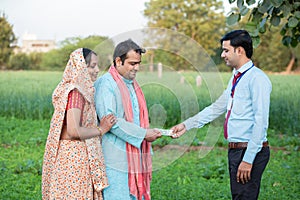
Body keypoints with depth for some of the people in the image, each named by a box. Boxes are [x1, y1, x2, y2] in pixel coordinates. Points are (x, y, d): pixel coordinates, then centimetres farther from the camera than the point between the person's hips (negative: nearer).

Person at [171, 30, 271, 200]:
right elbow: (217, 108, 22)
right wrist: (187, 125, 19)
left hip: (250, 151, -9)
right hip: (235, 150, 9)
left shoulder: (257, 79, -14)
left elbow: (261, 122, -19)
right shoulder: (236, 78, 14)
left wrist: (248, 159, -20)